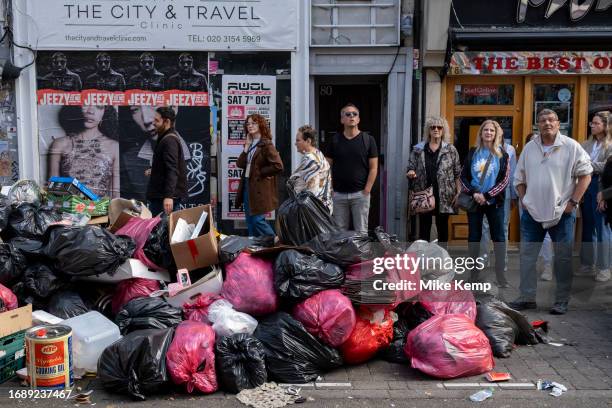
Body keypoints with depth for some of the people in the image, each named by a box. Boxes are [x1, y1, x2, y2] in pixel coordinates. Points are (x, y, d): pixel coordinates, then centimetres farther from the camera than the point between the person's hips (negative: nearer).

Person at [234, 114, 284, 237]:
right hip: (247, 185, 8)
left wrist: (259, 173, -12)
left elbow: (278, 166, -21)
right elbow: (240, 164, 4)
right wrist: (247, 147, -3)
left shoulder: (266, 144, -11)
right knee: (250, 221, 11)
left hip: (260, 188, -8)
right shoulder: (250, 144, 13)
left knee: (257, 220, -8)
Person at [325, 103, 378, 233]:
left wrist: (367, 190, -8)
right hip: (338, 194, 2)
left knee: (361, 231, 3)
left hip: (360, 194, -1)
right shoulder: (335, 140, 7)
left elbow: (373, 168, 0)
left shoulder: (368, 140, 2)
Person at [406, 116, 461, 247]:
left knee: (442, 227, 8)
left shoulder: (451, 150, 3)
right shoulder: (418, 149, 6)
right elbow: (410, 167, 9)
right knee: (424, 228, 5)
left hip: (444, 197, -1)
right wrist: (410, 173, -15)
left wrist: (459, 192, -3)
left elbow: (458, 173, 4)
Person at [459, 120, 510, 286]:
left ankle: (501, 273, 8)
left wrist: (487, 195, -14)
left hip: (494, 202, -1)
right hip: (474, 201, 1)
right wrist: (473, 193, -12)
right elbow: (463, 176, 4)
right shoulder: (472, 153, 7)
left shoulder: (502, 155, 3)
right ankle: (474, 273, 15)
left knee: (498, 237, 1)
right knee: (474, 237, 6)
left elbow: (505, 180, -4)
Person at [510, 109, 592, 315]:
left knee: (563, 257, 4)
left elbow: (585, 175, -3)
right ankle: (527, 298, 16)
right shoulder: (529, 148, 8)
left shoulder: (571, 147, -4)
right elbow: (519, 178, 15)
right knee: (527, 255, 6)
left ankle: (562, 301, 15)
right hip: (532, 212, 4)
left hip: (562, 213, -3)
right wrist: (524, 200, 6)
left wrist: (573, 201, -8)